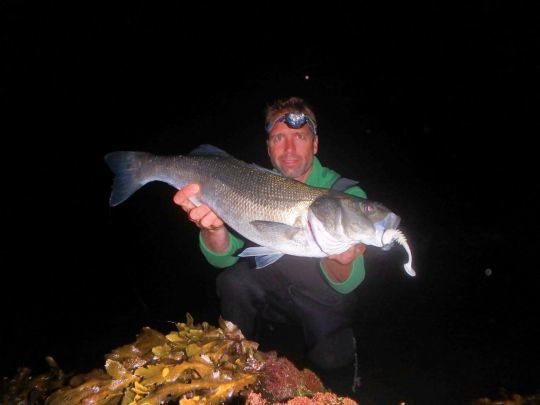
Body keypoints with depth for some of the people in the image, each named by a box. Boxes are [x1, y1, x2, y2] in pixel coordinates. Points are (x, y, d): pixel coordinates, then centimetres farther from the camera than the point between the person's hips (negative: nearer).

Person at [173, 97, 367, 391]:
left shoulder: (345, 195, -20)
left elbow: (346, 285, -25)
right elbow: (223, 259, -20)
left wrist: (339, 262, -50)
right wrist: (214, 227, -42)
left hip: (325, 303, -1)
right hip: (273, 287, 1)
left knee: (329, 360, -21)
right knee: (233, 280, -23)